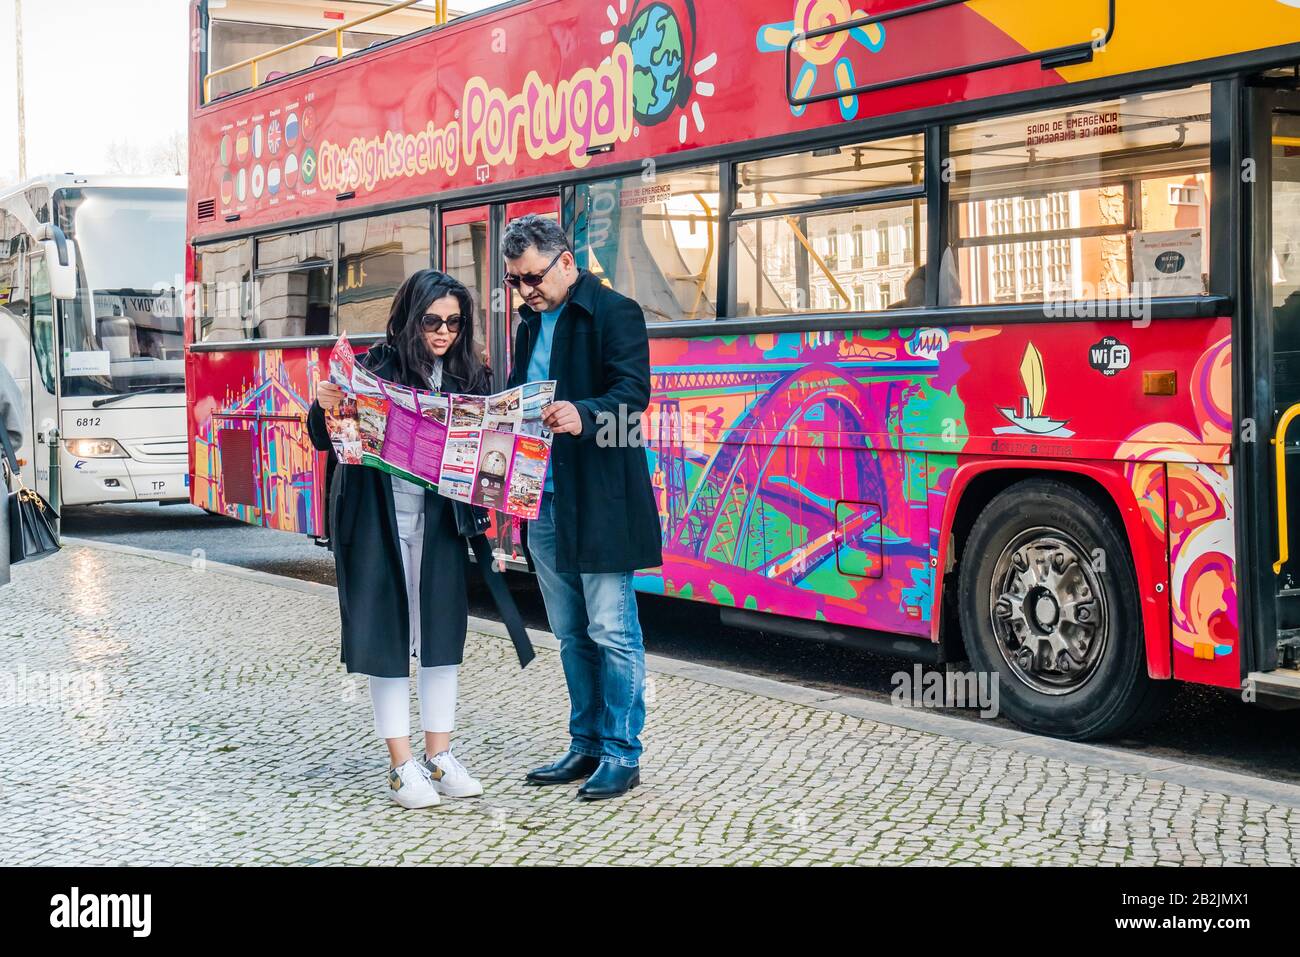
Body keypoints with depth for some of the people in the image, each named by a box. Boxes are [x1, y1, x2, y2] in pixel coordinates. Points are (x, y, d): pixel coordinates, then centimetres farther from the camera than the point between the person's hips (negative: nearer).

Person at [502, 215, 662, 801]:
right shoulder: (531, 323, 18)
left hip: (598, 500, -8)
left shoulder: (614, 313, -7)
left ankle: (622, 754, 5)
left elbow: (634, 390, -19)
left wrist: (584, 416, -36)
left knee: (611, 632, -3)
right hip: (542, 500, 8)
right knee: (571, 635, 14)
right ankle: (586, 745, 23)